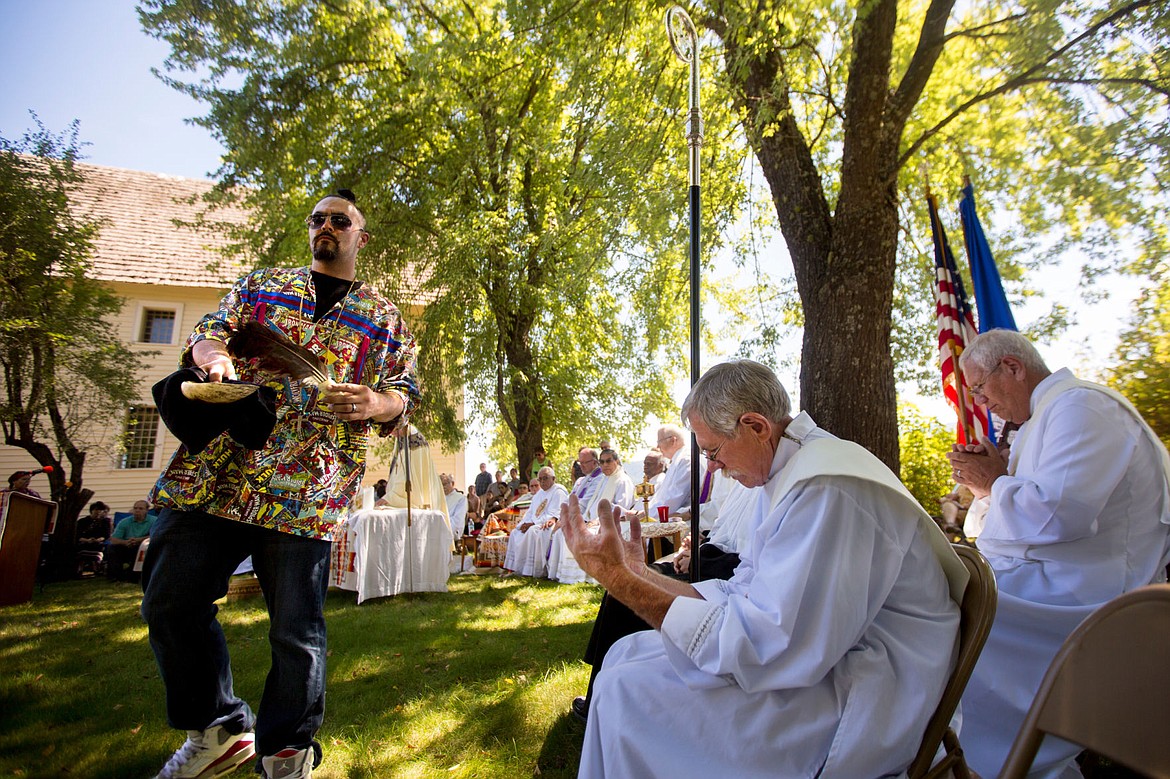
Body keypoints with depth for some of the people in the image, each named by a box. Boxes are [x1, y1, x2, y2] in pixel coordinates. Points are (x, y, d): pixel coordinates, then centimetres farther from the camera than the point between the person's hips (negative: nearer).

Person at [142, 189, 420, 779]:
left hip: (306, 488, -3)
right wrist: (211, 354, -9)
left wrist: (378, 404, -15)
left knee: (295, 631, 1)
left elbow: (406, 395, 9)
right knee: (170, 604, 7)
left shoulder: (385, 317, 14)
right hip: (214, 470, 3)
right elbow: (207, 332, 16)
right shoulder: (262, 283, 21)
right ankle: (218, 731, 28)